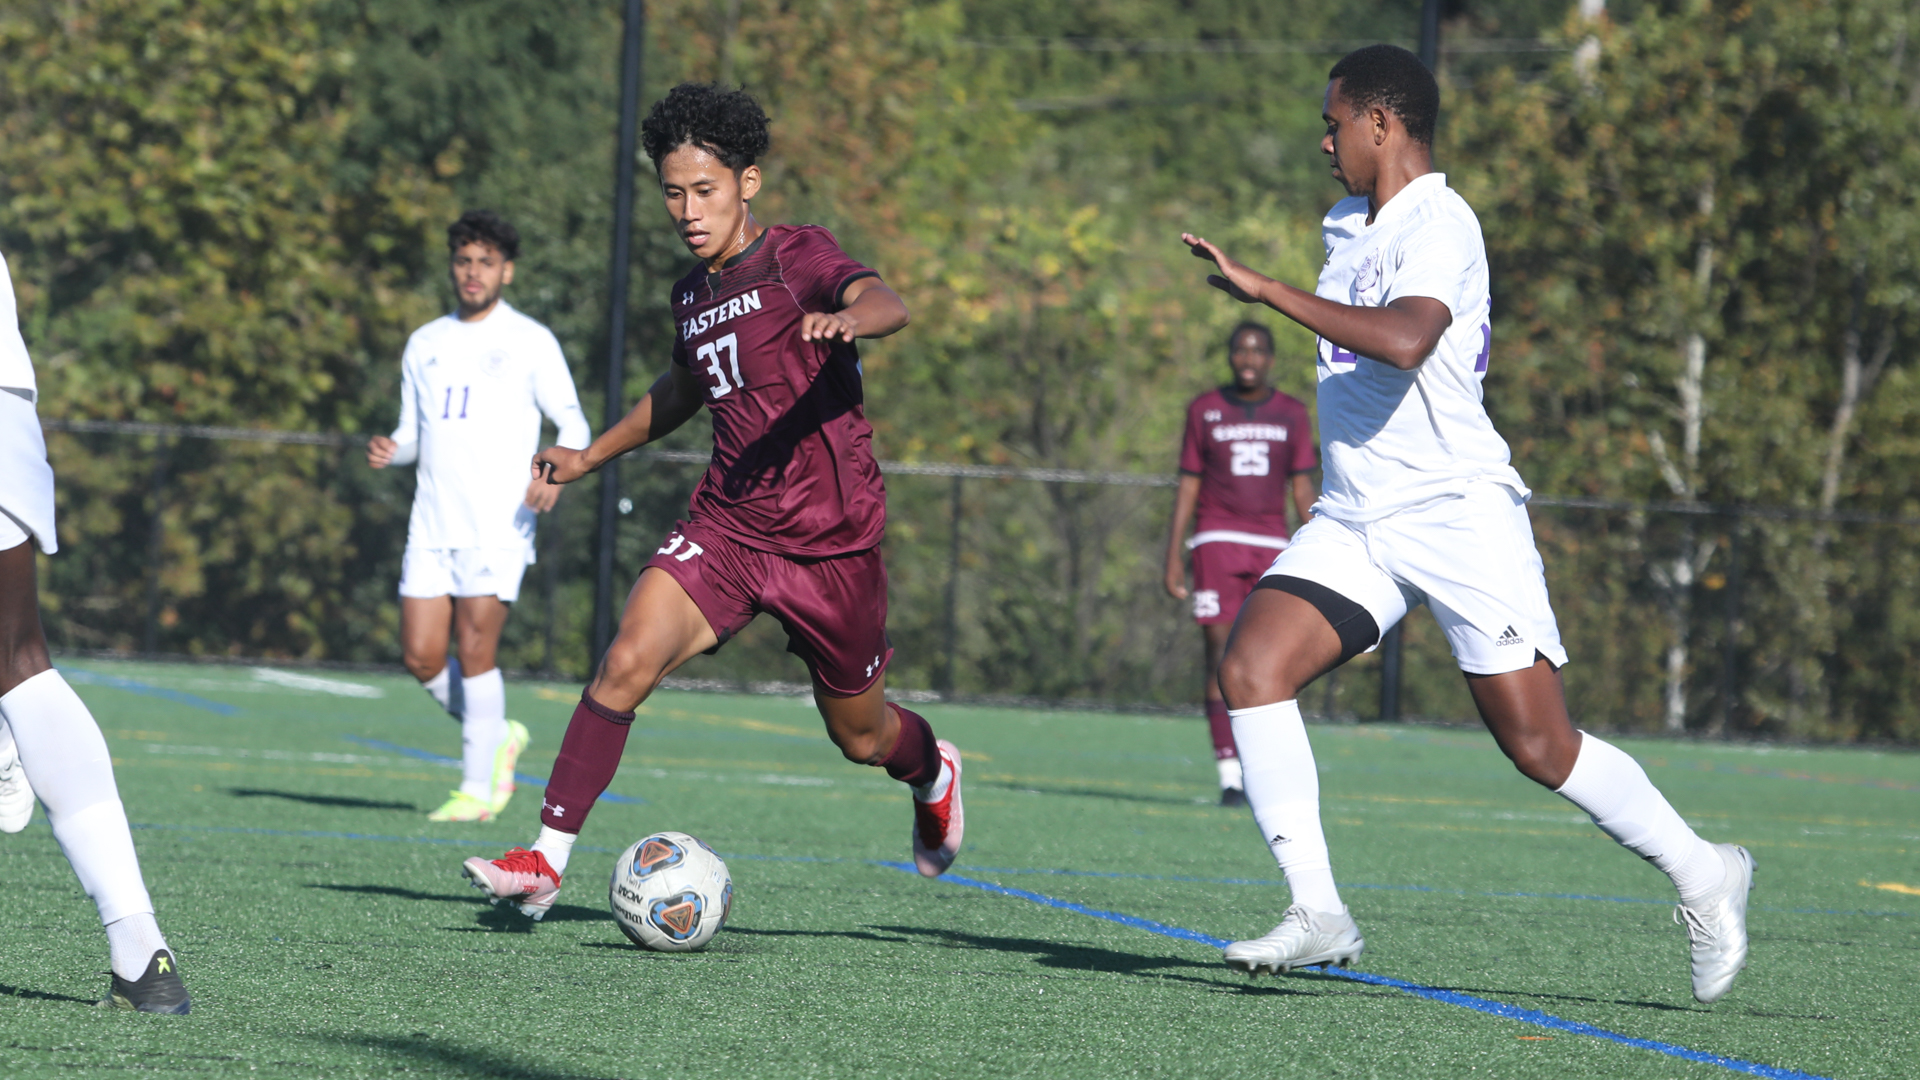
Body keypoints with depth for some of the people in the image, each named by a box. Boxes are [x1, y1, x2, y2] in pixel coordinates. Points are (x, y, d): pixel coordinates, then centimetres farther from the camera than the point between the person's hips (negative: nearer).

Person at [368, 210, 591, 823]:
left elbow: (574, 425, 0)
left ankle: (478, 789, 0)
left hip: (498, 525, -5)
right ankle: (497, 737, 22)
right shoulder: (426, 344, 15)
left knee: (474, 650, -10)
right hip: (432, 525, 5)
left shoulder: (530, 343, 1)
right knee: (421, 658, -1)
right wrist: (389, 450, -3)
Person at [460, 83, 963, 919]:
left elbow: (885, 304, -32)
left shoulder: (797, 257, -10)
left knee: (862, 737, 11)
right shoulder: (692, 293, 10)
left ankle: (933, 773, 48)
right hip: (726, 525, 5)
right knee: (627, 662, -19)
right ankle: (548, 858, -17)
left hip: (831, 538, -5)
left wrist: (846, 319, -55)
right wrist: (592, 456, 35)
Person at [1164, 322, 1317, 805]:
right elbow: (1188, 485, 8)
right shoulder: (1205, 410, 7)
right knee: (1221, 652, -10)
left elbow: (1303, 488, 10)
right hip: (1218, 542, -1)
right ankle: (1229, 774, -12)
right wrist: (1173, 557, 1)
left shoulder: (1291, 414, 9)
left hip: (1271, 547, 1)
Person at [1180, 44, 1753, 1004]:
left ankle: (1701, 874, 14)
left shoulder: (1439, 225, -13)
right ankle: (1316, 913, -17)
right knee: (1250, 668, -15)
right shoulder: (1346, 227, 16)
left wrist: (1265, 290, -30)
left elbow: (1404, 343, -32)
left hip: (1456, 514, -8)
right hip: (1352, 524, 8)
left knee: (1539, 745, -7)